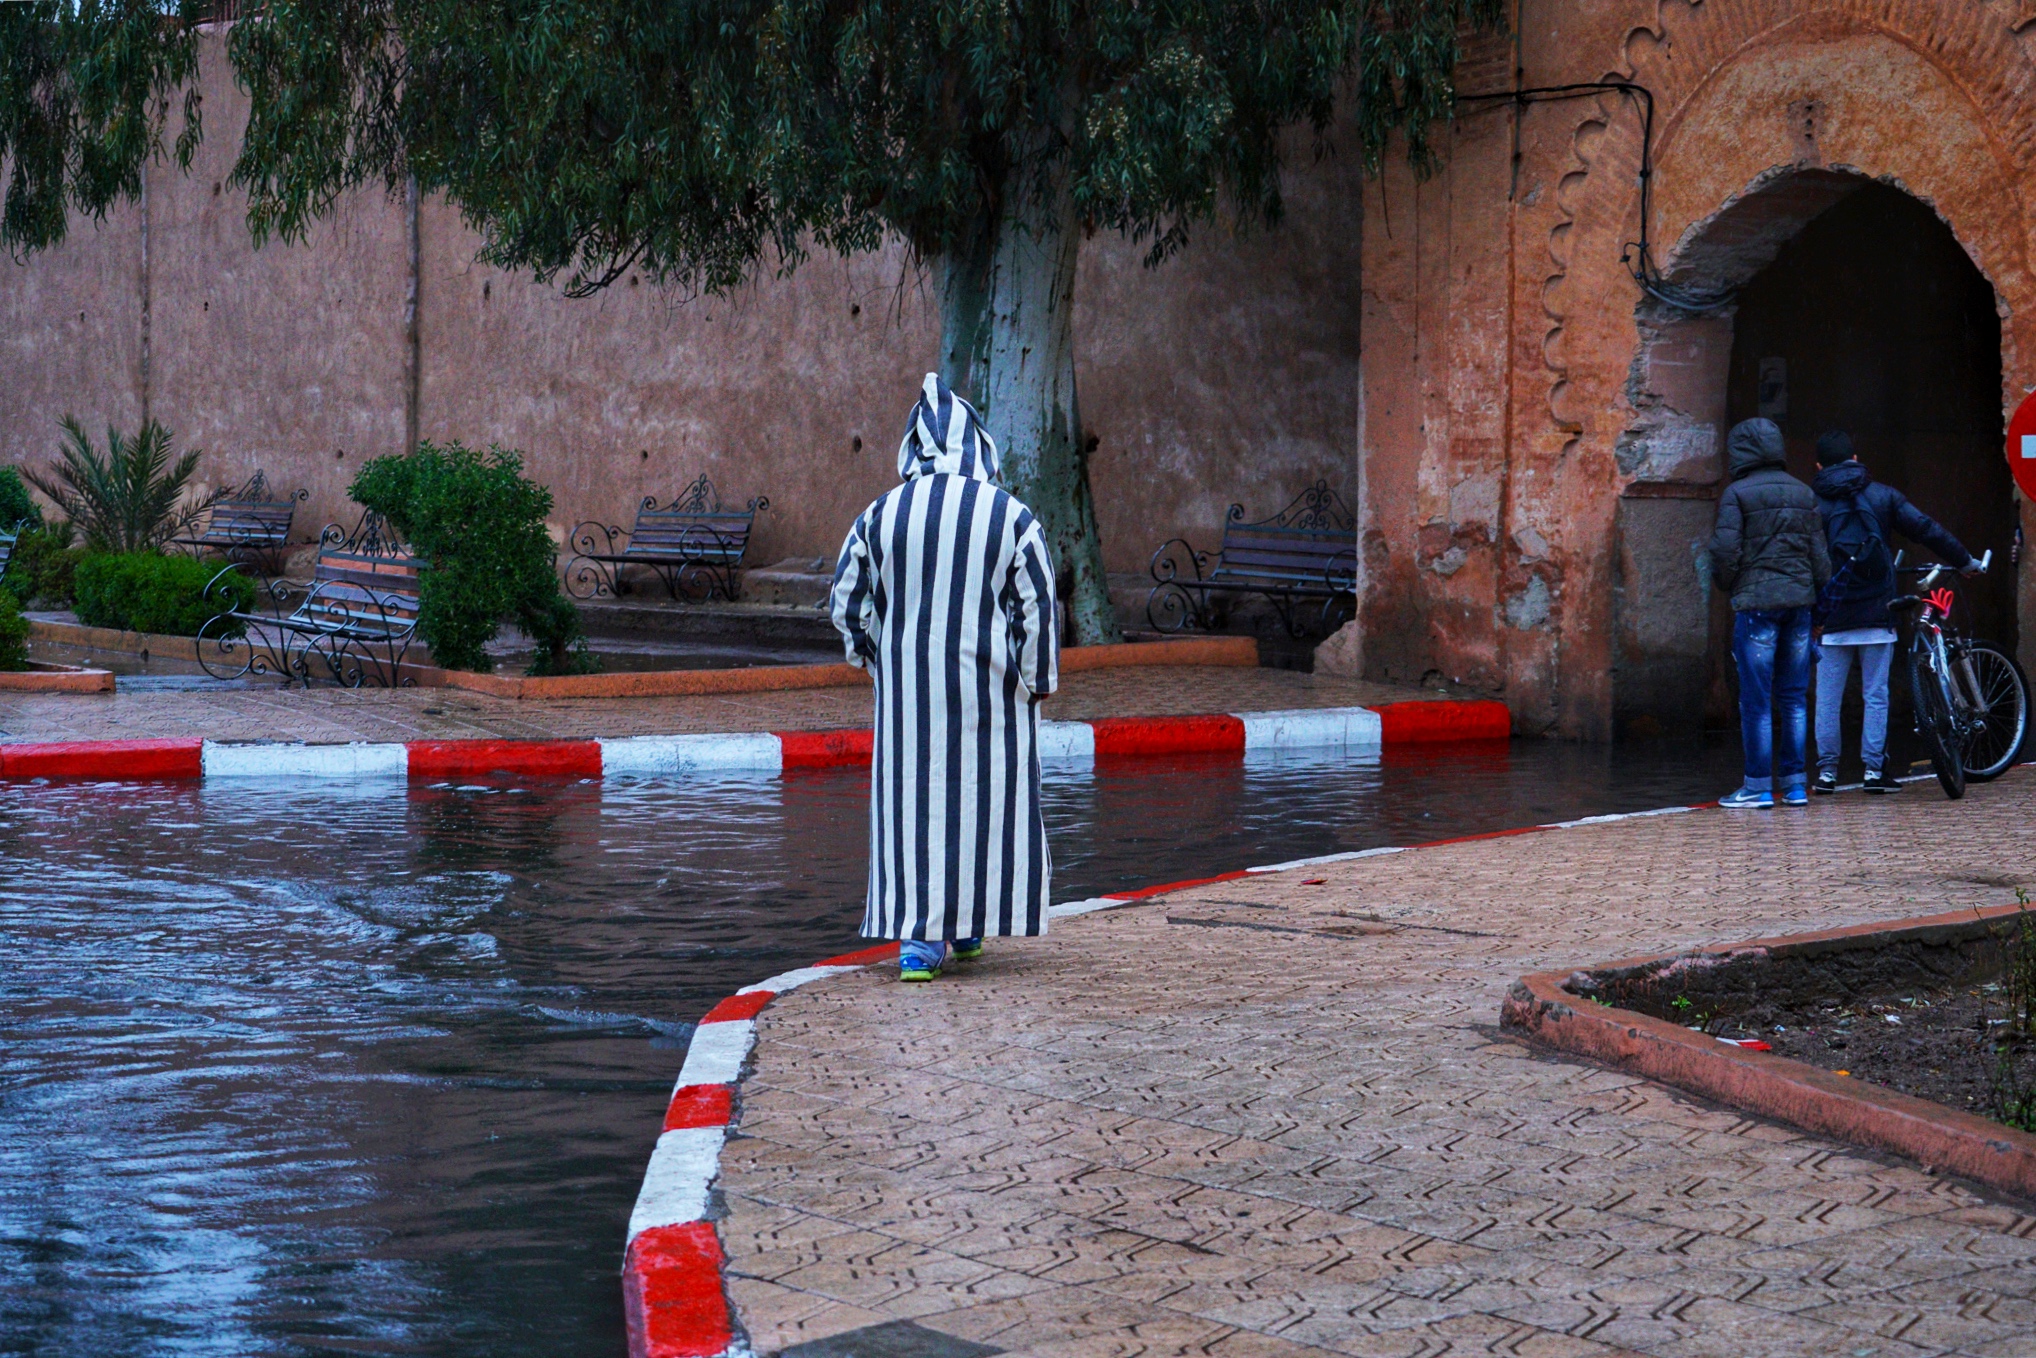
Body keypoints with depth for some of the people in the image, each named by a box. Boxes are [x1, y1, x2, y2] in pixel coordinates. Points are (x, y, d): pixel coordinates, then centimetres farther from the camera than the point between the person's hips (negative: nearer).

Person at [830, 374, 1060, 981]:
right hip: (989, 689, -1)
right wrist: (1037, 682, 3)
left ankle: (917, 937, 1)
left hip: (907, 687, 2)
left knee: (912, 800, 7)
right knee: (987, 796, 12)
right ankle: (969, 924, 21)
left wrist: (875, 658, 21)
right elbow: (1038, 607, -7)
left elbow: (847, 600, 5)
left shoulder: (881, 514, -2)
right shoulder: (1011, 516, -8)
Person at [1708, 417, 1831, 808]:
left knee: (1756, 699, -2)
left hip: (1756, 603, -5)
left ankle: (1758, 786, 0)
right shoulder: (1803, 493, 12)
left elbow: (1725, 551, -11)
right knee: (1793, 698, 10)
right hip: (1800, 600, 6)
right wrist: (1819, 598, 18)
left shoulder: (1737, 493, -6)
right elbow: (1820, 553, 12)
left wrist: (1725, 584, 7)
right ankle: (1795, 783, 11)